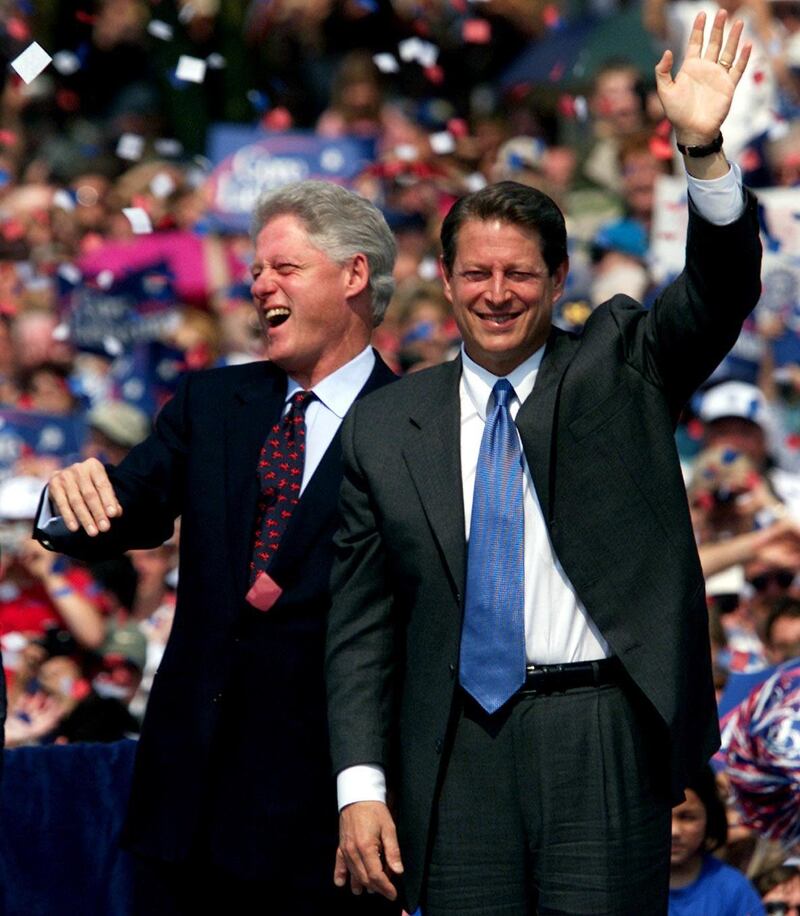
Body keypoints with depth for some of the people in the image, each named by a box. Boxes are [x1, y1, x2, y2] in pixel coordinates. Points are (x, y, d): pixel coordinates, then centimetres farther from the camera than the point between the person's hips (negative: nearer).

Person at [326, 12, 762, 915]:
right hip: (457, 758, 1)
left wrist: (702, 148, -25)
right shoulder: (386, 425, 9)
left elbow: (719, 294, -9)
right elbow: (360, 625, 9)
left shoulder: (617, 369, 9)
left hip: (602, 739, -1)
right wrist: (361, 786, 0)